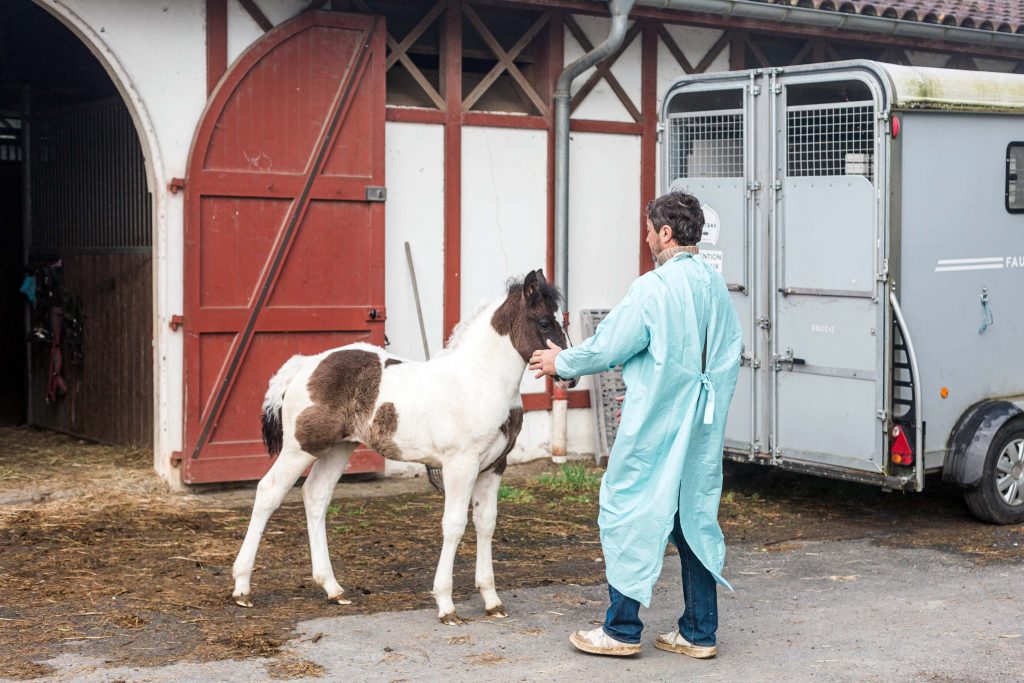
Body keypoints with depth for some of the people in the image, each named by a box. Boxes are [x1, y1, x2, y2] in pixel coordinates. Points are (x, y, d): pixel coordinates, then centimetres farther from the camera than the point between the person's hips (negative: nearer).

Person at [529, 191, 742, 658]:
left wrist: (562, 363, 7)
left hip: (654, 428, -7)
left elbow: (608, 347, -12)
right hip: (703, 431, 7)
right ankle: (700, 633, 18)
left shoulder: (653, 289, -17)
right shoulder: (717, 287, 7)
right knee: (696, 519, 13)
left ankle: (621, 631, 10)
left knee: (626, 515, 5)